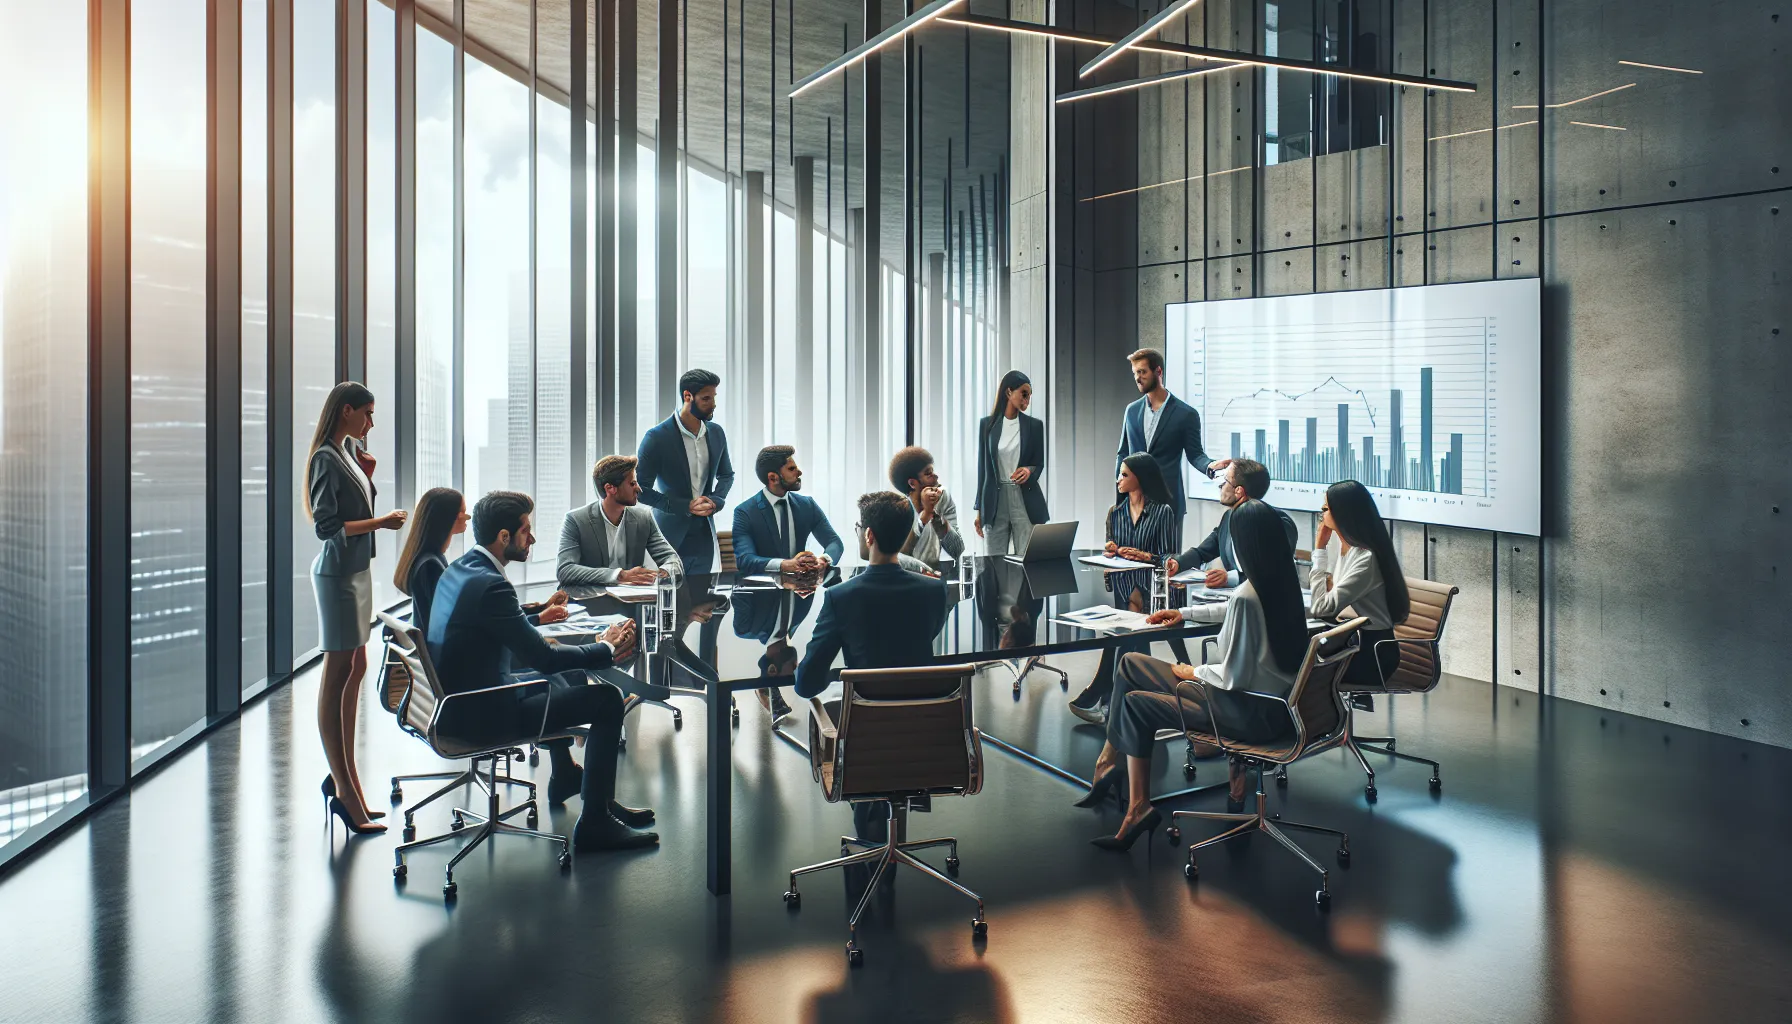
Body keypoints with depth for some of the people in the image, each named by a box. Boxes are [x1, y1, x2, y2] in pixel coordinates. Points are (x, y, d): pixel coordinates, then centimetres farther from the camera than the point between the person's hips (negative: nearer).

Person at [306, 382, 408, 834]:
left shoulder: (349, 450, 12)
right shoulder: (327, 458, -14)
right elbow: (327, 526, -20)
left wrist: (367, 475, 7)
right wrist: (381, 522, -19)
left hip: (358, 570, 10)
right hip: (337, 573, -9)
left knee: (354, 669, 11)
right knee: (338, 675, -6)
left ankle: (344, 778, 19)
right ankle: (345, 789, -2)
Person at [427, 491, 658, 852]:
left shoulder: (459, 569, 5)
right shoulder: (489, 584, -25)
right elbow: (542, 657, -22)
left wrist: (538, 617, 28)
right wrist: (606, 649, -11)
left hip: (456, 698, 10)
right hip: (480, 714, -10)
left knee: (567, 678, 29)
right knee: (607, 699, -10)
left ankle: (565, 774, 48)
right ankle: (595, 821, -5)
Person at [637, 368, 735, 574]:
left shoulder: (716, 433, 4)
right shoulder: (657, 437, -12)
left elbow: (726, 474, 18)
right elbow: (640, 489, -11)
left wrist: (715, 501, -3)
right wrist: (685, 506, -15)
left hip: (704, 535, 5)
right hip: (670, 535, -4)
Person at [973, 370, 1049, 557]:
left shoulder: (1034, 425, 4)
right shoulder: (987, 424, 5)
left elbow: (1040, 463, 9)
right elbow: (983, 466, 7)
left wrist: (1029, 471, -17)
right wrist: (979, 510, 5)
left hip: (1025, 499, -1)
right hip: (995, 499, 1)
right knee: (995, 561, 2)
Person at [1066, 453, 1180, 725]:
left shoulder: (1162, 512, 2)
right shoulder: (1115, 512, 18)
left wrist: (1144, 555, -15)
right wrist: (1109, 551, 1)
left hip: (1147, 583, -4)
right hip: (1119, 581, 4)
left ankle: (1093, 695, -22)